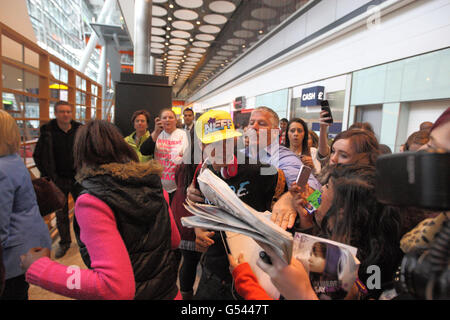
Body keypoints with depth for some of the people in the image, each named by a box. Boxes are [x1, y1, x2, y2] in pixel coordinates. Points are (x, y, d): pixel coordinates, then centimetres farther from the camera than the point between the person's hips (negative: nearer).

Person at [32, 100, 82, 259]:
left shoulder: (80, 129, -3)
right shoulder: (47, 131, -5)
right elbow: (38, 156, 1)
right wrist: (48, 174, -4)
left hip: (78, 178, 1)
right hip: (58, 179, -1)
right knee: (61, 213, 9)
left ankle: (79, 234, 34)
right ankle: (64, 242, 25)